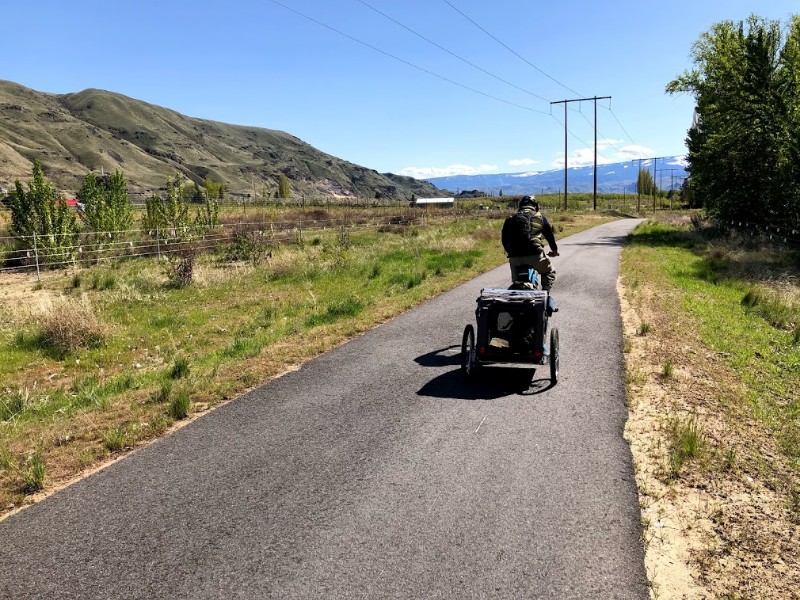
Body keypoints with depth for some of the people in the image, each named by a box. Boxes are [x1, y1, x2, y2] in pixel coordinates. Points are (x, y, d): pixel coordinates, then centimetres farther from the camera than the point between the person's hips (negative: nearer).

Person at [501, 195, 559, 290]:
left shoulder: (510, 219, 18)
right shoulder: (540, 217, 13)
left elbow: (505, 240, 20)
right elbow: (549, 235, 17)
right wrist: (554, 250, 32)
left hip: (515, 257, 2)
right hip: (534, 254, -2)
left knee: (516, 280, 21)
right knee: (549, 273, 21)